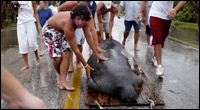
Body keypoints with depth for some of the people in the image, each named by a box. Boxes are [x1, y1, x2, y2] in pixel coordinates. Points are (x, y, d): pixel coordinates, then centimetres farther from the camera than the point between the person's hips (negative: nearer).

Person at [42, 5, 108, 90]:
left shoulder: (84, 22, -23)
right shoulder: (68, 26, -42)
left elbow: (88, 37, -9)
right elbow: (75, 49, -35)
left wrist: (96, 54, -5)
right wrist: (86, 65, -26)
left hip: (61, 30, 6)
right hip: (49, 29, -6)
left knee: (66, 54, -10)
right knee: (57, 57, -14)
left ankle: (62, 81, -4)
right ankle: (61, 76, 15)